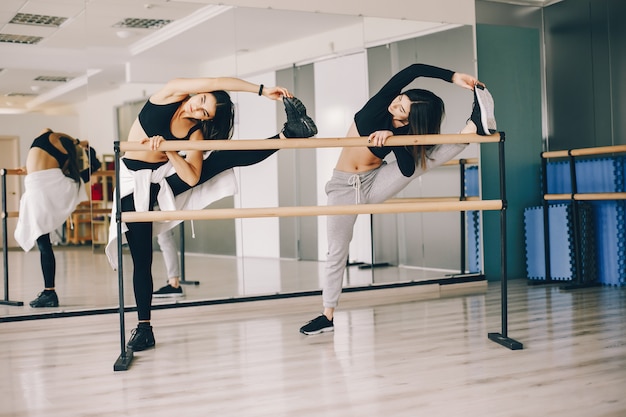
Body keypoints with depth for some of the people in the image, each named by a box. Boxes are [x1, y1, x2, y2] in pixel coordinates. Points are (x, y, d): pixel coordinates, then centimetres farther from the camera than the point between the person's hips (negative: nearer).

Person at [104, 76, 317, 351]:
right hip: (135, 180, -2)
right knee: (141, 258, -4)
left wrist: (169, 150, -34)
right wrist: (261, 90, -29)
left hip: (167, 176, 2)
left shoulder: (196, 132, -11)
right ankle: (143, 328, 4)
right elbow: (218, 82, -28)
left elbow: (192, 177, -22)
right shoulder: (171, 94, -15)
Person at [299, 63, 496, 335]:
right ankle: (328, 315, 15)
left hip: (375, 184, 0)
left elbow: (408, 170, -29)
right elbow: (413, 70, -28)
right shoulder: (381, 104, -14)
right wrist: (452, 76, -33)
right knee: (337, 251, 5)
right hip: (343, 187, 0)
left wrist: (390, 135, -33)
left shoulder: (405, 131, -14)